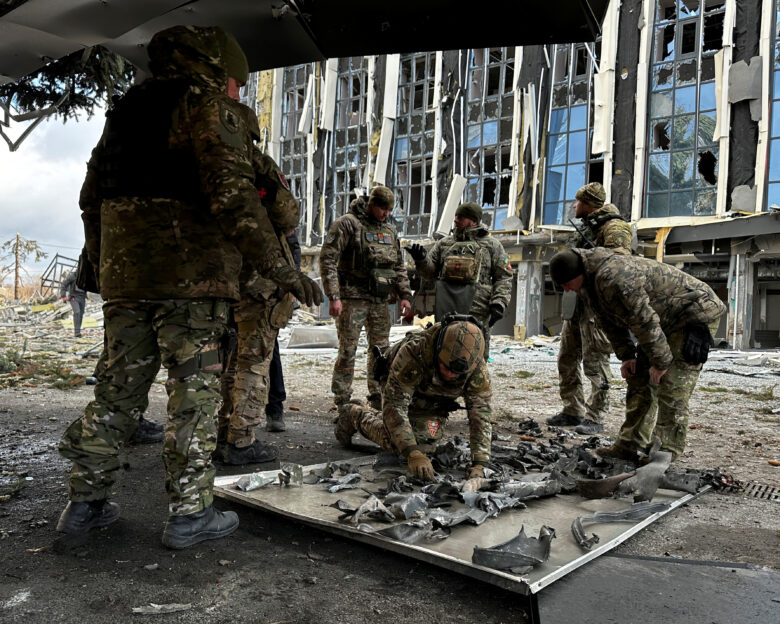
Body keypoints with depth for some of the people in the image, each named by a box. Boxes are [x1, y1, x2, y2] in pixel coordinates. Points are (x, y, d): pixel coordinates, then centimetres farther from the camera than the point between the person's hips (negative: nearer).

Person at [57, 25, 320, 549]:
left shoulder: (126, 110, 22)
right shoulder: (210, 105, -2)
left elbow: (92, 196, 23)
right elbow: (232, 192, -17)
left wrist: (103, 262, 31)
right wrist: (278, 267, -17)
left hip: (124, 275, 8)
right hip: (192, 272, -7)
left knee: (120, 386, 14)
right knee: (195, 392, -1)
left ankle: (86, 502, 22)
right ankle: (190, 514, 5)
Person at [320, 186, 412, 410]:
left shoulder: (390, 230, 15)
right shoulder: (347, 224, -6)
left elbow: (399, 265, 21)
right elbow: (327, 259, -11)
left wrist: (404, 294, 11)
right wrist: (333, 297, -17)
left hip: (381, 301, 6)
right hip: (352, 299, -6)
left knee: (381, 350, 10)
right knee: (348, 351, -2)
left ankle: (378, 399, 22)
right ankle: (342, 402, 8)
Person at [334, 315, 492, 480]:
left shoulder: (477, 366, -34)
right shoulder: (412, 353, -44)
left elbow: (480, 412, -31)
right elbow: (394, 405, -43)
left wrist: (479, 464, -42)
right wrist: (412, 454, -52)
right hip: (400, 387, -4)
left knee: (424, 443, -4)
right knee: (395, 443, -17)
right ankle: (354, 414, 11)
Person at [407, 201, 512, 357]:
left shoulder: (491, 245, 11)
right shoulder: (444, 243, 19)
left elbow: (504, 277, 7)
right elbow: (431, 273, 18)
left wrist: (499, 303, -7)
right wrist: (421, 259, -2)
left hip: (476, 309, -3)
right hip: (446, 307, 3)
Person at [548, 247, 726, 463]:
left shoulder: (613, 278, -33)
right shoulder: (591, 284, 1)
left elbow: (644, 321, -30)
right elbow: (611, 322, 11)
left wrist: (660, 362, -21)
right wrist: (627, 356, 5)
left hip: (696, 312, -10)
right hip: (666, 320, 10)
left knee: (672, 386, -14)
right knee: (639, 380, 7)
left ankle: (667, 450, -5)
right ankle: (629, 446, 10)